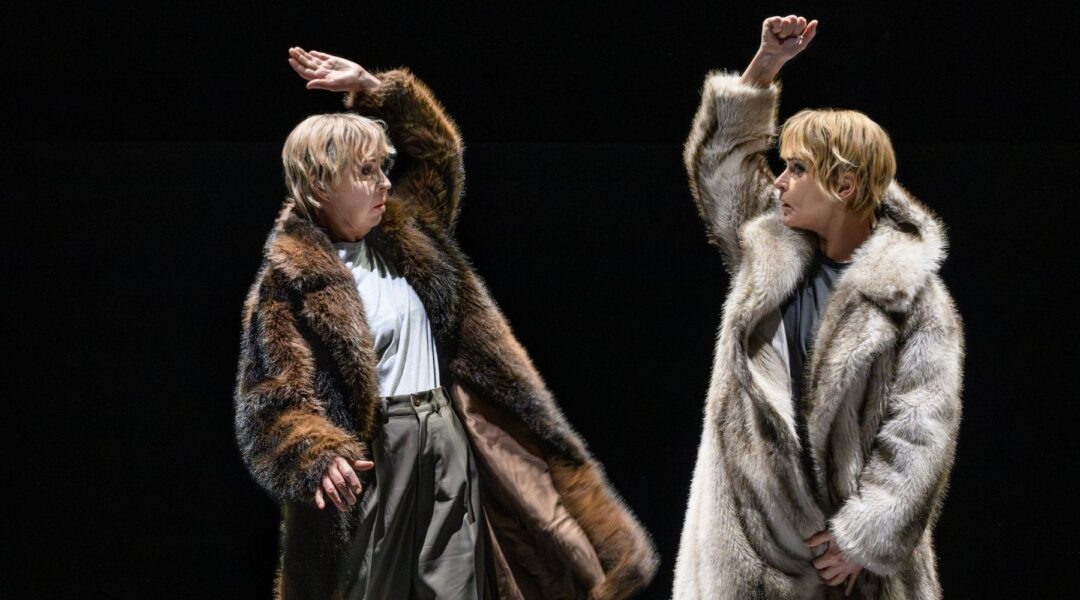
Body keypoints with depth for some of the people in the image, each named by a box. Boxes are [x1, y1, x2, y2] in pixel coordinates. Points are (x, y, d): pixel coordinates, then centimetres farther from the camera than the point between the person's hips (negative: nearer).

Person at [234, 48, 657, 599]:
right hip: (375, 455, -6)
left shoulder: (399, 234, 12)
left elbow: (438, 149, 26)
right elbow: (275, 398, -13)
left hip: (448, 440, 6)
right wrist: (320, 457, -31)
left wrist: (371, 89, 14)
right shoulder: (291, 279, -8)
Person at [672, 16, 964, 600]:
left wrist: (867, 537, -12)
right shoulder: (770, 255, 9)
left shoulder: (914, 300, -6)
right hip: (748, 529, 4)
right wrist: (766, 63, 9)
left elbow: (918, 433, -9)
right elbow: (719, 158, 17)